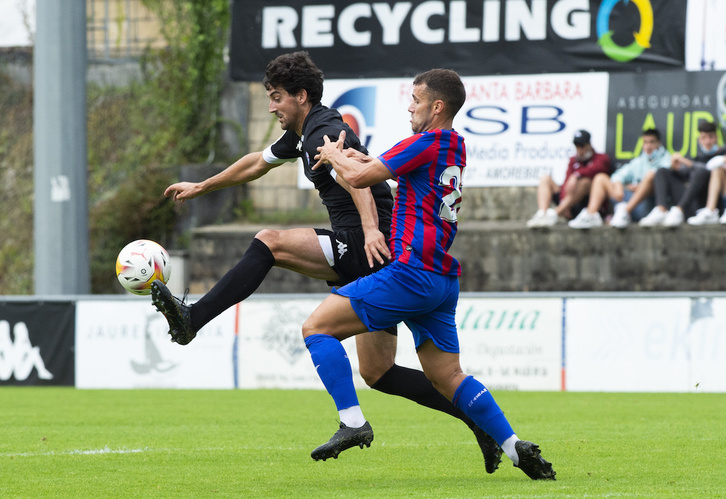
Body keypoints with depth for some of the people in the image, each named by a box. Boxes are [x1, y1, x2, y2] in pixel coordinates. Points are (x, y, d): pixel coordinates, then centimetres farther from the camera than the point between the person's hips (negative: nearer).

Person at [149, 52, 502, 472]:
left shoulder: (326, 134, -10)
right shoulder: (304, 134, 21)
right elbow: (256, 164, 37)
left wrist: (371, 231, -46)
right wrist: (200, 187, 45)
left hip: (370, 249, -10)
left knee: (270, 243, -17)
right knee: (377, 373, 8)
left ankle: (192, 319, -22)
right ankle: (478, 419, 8)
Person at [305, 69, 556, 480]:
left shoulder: (429, 142, -10)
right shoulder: (455, 147, 18)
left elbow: (359, 177, -11)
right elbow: (387, 169, 32)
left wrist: (334, 154, 9)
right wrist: (350, 155, 18)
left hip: (413, 273, -9)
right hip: (444, 280, 9)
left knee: (318, 326, -5)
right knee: (448, 377, 14)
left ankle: (354, 423, -14)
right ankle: (515, 446, 3)